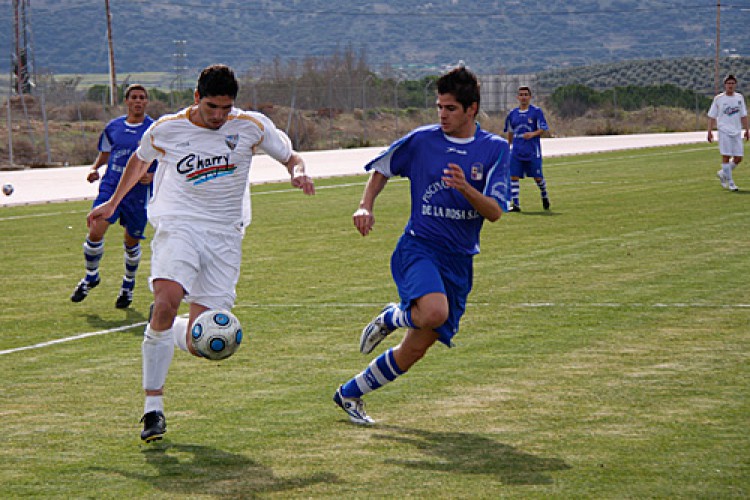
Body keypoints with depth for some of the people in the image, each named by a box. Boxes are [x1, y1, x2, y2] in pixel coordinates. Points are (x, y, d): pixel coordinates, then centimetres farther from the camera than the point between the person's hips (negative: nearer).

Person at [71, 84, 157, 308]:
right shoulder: (113, 127, 8)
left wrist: (151, 176, -18)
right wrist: (94, 169, 1)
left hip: (138, 193, -2)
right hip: (110, 188, 2)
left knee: (131, 242, 7)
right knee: (95, 232, -14)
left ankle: (128, 285, 32)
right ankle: (91, 276, 10)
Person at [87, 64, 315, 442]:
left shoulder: (252, 126, 2)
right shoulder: (167, 129, 2)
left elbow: (289, 156, 14)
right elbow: (140, 159, 22)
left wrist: (298, 172, -9)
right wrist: (113, 202, 29)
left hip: (225, 237, 1)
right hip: (177, 226, -1)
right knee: (166, 303, -31)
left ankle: (164, 330, 30)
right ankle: (153, 407, -18)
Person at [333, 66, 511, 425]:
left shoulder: (495, 149, 0)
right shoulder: (421, 140, -1)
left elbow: (494, 213, -6)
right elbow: (382, 169, 16)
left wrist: (466, 189, -24)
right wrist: (366, 205, -1)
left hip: (459, 260, 3)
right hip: (418, 247, -3)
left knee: (415, 349, 5)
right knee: (434, 312, -35)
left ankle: (349, 394, 26)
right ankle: (392, 318, 1)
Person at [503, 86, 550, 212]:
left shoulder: (536, 112, -2)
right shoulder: (513, 114, 11)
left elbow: (543, 129, -5)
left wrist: (533, 134, -23)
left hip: (533, 151, -3)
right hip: (516, 151, 3)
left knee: (537, 177, 2)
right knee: (513, 176, -8)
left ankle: (544, 196, 32)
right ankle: (516, 205, -4)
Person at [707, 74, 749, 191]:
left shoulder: (739, 97, 10)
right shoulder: (718, 99, -1)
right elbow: (712, 116, 1)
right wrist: (710, 132, -5)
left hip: (737, 132, 4)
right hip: (724, 131, -4)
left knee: (738, 158, 2)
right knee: (726, 157, -8)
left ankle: (723, 173, 25)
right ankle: (730, 182, -1)